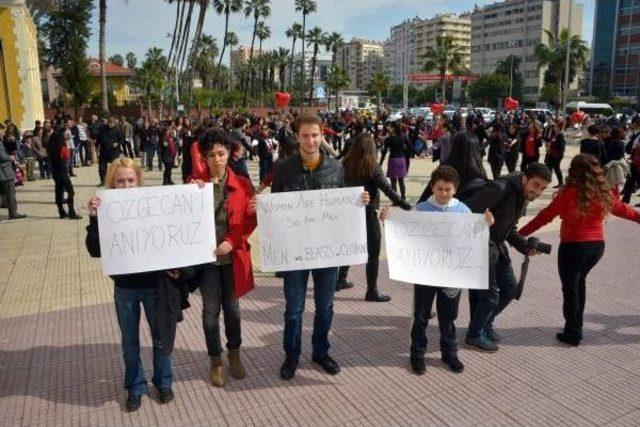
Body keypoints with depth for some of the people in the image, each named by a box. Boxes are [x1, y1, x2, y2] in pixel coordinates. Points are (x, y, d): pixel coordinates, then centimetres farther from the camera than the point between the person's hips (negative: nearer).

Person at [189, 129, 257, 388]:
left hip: (233, 256, 0)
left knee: (232, 306, 12)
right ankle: (216, 361, 25)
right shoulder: (195, 182, 0)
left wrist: (232, 241, -13)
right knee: (211, 310, 5)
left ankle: (234, 354, 34)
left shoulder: (242, 184, -1)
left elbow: (251, 219, -1)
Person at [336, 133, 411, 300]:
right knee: (373, 253, 3)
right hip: (367, 213, -6)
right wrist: (405, 205, -18)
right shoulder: (372, 168, -15)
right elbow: (387, 189, -19)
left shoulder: (346, 165, -2)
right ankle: (372, 291, 7)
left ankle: (340, 280, 32)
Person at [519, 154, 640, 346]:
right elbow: (623, 209, 18)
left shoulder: (569, 194, -16)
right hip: (597, 246, 6)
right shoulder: (603, 194, 0)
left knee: (570, 288, 7)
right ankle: (576, 327, 33)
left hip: (573, 246, -6)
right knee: (579, 282, 23)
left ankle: (572, 334, 14)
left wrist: (520, 234, -12)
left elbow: (545, 217, -16)